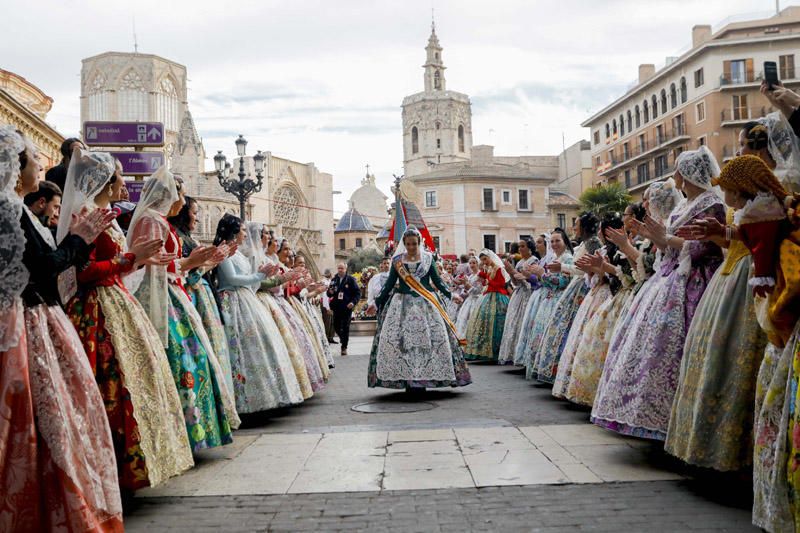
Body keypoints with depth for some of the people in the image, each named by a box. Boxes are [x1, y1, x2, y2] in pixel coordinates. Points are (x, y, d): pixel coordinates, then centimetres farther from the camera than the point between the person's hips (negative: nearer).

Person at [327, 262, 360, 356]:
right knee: (336, 326, 5)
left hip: (347, 307, -4)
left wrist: (353, 302, -18)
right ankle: (343, 339, 33)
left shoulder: (351, 279, -3)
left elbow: (358, 292, -5)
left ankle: (344, 347, 7)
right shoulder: (334, 280, 9)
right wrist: (330, 292, -10)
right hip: (336, 307, 4)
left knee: (345, 327, -1)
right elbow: (329, 294, 14)